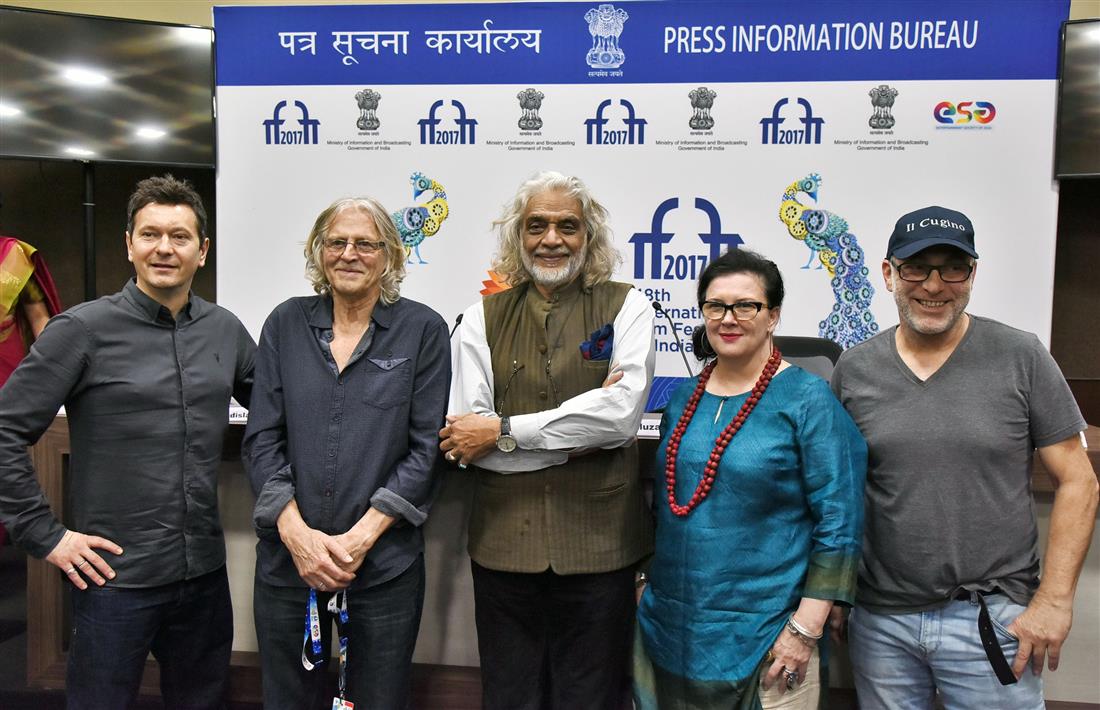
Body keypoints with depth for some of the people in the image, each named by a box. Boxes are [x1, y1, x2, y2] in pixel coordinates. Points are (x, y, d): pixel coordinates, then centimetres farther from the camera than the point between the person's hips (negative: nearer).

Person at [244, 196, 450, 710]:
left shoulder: (423, 330, -2)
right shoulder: (286, 324, 5)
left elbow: (425, 448, -5)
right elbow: (262, 439, 2)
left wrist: (361, 537, -12)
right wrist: (296, 532, -10)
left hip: (385, 565, -2)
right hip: (287, 562, 2)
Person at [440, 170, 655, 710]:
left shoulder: (625, 308, 0)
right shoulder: (484, 318, 4)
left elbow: (621, 416, -15)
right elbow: (465, 445, -6)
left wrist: (504, 430, -12)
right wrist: (581, 431, -12)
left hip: (597, 543, -1)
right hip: (504, 542, 2)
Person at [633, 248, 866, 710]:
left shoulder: (807, 399, -10)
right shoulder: (683, 397, 5)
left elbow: (839, 524, -12)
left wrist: (805, 630, -15)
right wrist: (648, 585, 14)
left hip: (761, 642, -5)